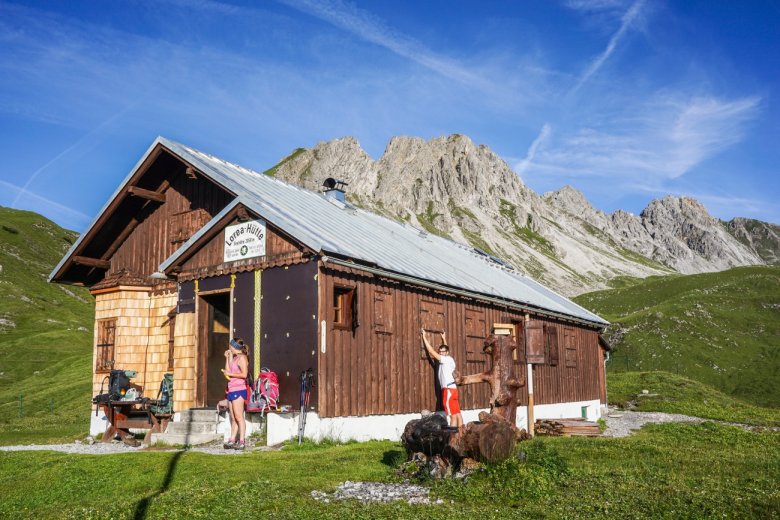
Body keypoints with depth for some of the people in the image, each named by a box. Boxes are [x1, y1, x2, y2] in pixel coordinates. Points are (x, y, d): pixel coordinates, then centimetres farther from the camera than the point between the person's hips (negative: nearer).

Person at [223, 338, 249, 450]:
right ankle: (232, 440, 12)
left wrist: (230, 374, -10)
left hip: (238, 390, -9)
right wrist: (227, 358, 17)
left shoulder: (242, 357, -8)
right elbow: (228, 371, 19)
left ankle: (242, 441, -6)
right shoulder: (234, 358, 20)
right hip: (232, 390, 9)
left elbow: (244, 374, -17)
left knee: (239, 417, -8)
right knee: (233, 418, 9)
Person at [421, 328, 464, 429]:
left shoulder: (447, 359, -8)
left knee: (453, 415, -11)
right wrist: (444, 339, 48)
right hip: (451, 389, 10)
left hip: (449, 390, -10)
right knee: (457, 413, 6)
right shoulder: (448, 359, 16)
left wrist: (425, 338, -4)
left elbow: (432, 352, -10)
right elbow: (446, 349, 38)